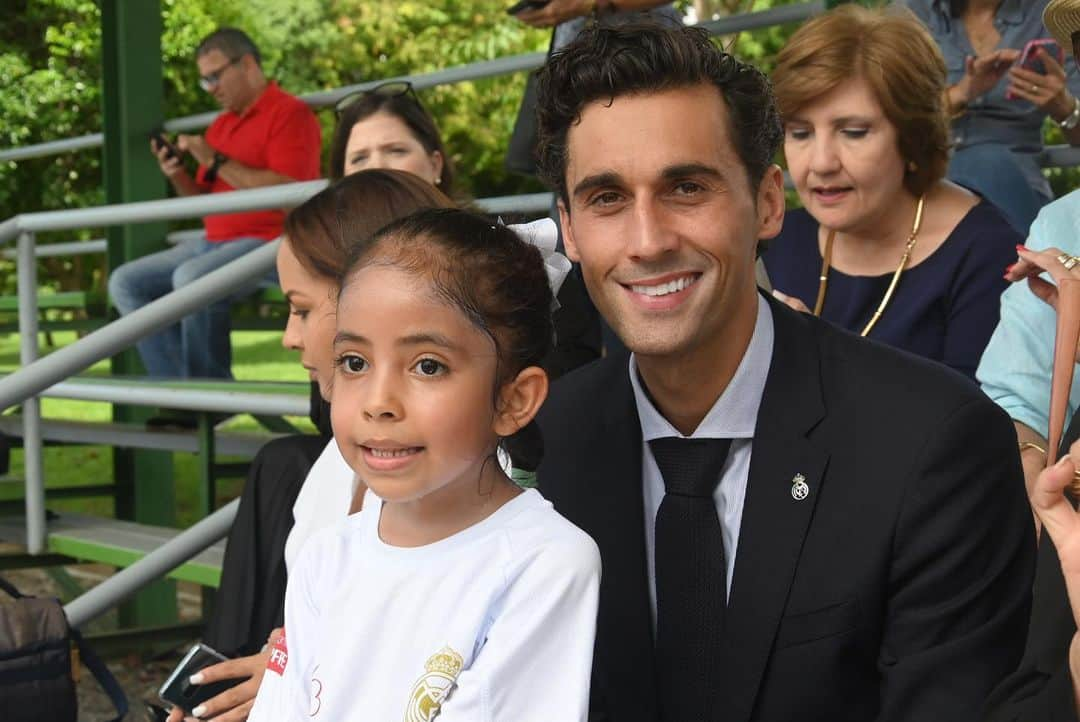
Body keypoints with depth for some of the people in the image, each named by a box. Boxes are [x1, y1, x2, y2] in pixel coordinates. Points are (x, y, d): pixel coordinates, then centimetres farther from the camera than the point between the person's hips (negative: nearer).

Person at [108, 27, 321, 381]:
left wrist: (217, 162, -16)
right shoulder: (220, 125, 18)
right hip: (216, 242, 9)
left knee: (191, 278, -34)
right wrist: (178, 177, 1)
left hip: (272, 243, -9)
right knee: (126, 282, -2)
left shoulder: (290, 113, -7)